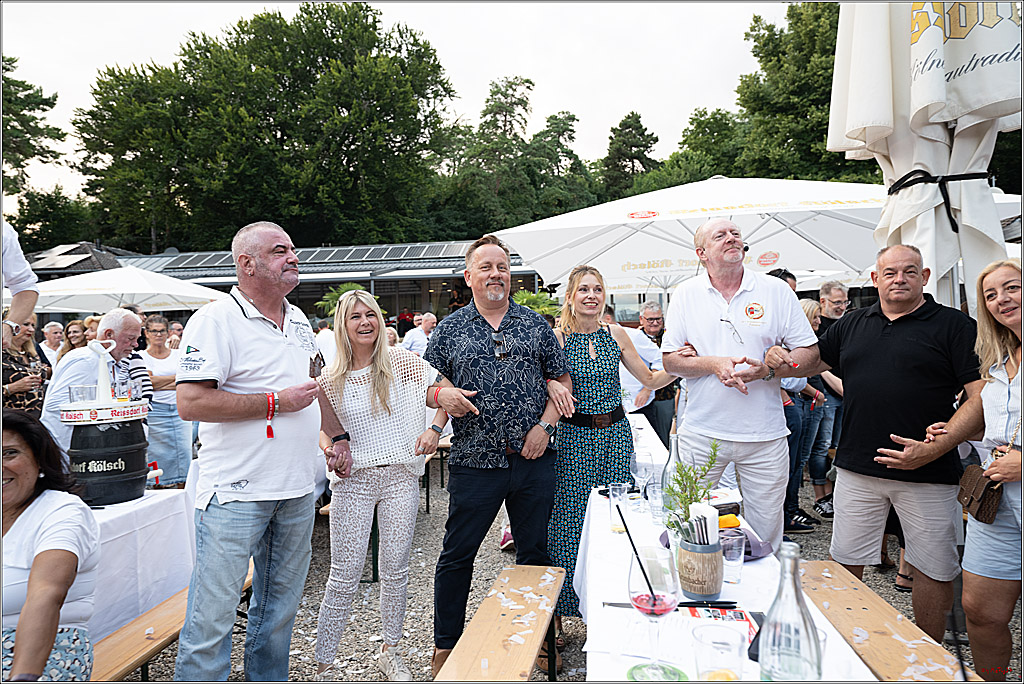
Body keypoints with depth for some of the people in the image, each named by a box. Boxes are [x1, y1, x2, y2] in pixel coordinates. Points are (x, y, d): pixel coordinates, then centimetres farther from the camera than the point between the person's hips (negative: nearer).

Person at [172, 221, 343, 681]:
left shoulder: (298, 320, 12)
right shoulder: (216, 321, -12)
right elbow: (190, 403, -21)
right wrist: (276, 402, -19)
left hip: (297, 489, 7)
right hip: (236, 491, -7)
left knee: (280, 605, 19)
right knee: (213, 613, 2)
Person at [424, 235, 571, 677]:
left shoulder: (535, 325, 7)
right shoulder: (449, 330, 3)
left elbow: (561, 379, 10)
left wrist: (545, 425, -3)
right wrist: (445, 400, -17)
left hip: (533, 460, 2)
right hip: (474, 461, -1)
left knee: (535, 552, 13)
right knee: (457, 555, 6)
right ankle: (446, 644, 26)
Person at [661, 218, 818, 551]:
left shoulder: (776, 290, 3)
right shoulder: (686, 294, 3)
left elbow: (810, 353, 4)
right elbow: (670, 360, 2)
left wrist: (768, 368, -14)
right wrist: (714, 364, -14)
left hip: (764, 436, 1)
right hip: (701, 433, 0)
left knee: (765, 536, 10)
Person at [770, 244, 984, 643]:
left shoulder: (953, 325, -3)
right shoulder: (852, 325, 10)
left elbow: (981, 397, -9)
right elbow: (812, 362, 20)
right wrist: (779, 360, -3)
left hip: (927, 473, -3)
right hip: (857, 468, 4)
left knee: (933, 569, 10)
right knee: (845, 563, 11)